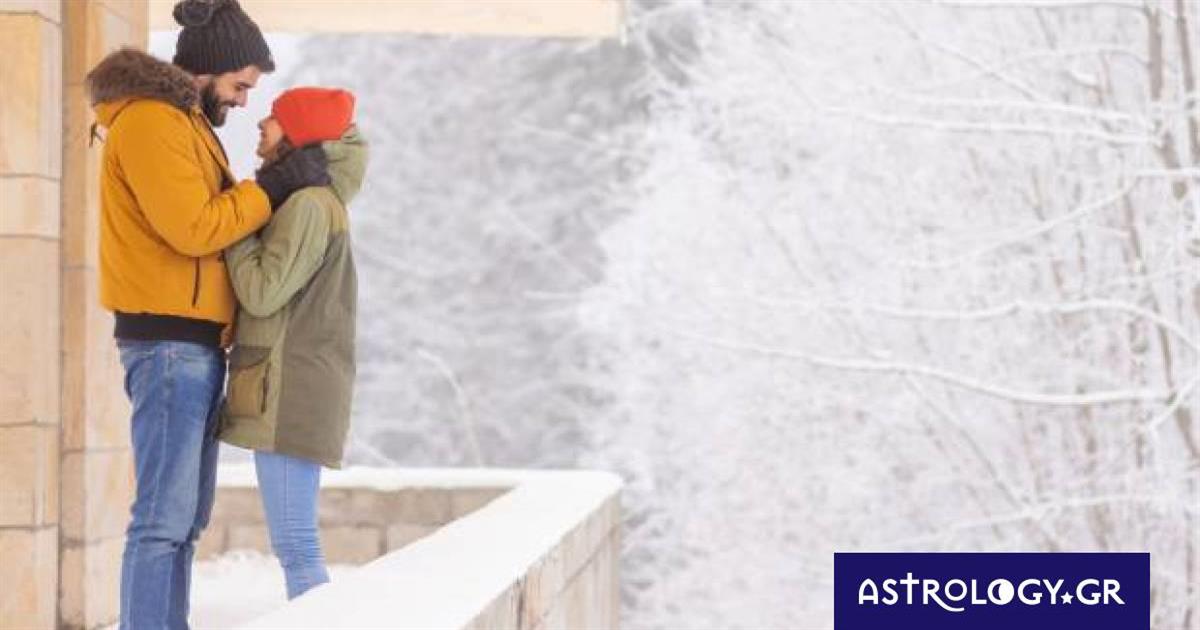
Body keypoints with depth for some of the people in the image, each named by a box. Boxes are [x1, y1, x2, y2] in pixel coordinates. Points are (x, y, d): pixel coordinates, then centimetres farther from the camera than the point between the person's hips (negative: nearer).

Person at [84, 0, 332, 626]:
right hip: (169, 341, -10)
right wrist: (275, 185, -12)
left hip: (194, 342, 10)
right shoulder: (149, 120, -12)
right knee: (164, 515, -11)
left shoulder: (182, 120, 20)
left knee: (186, 515, 11)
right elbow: (192, 228, -19)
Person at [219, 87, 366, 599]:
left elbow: (262, 292, -15)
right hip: (286, 389, 10)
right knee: (296, 546, 9)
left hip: (290, 393, -10)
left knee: (295, 546, -11)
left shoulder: (309, 205, -12)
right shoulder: (299, 200, 18)